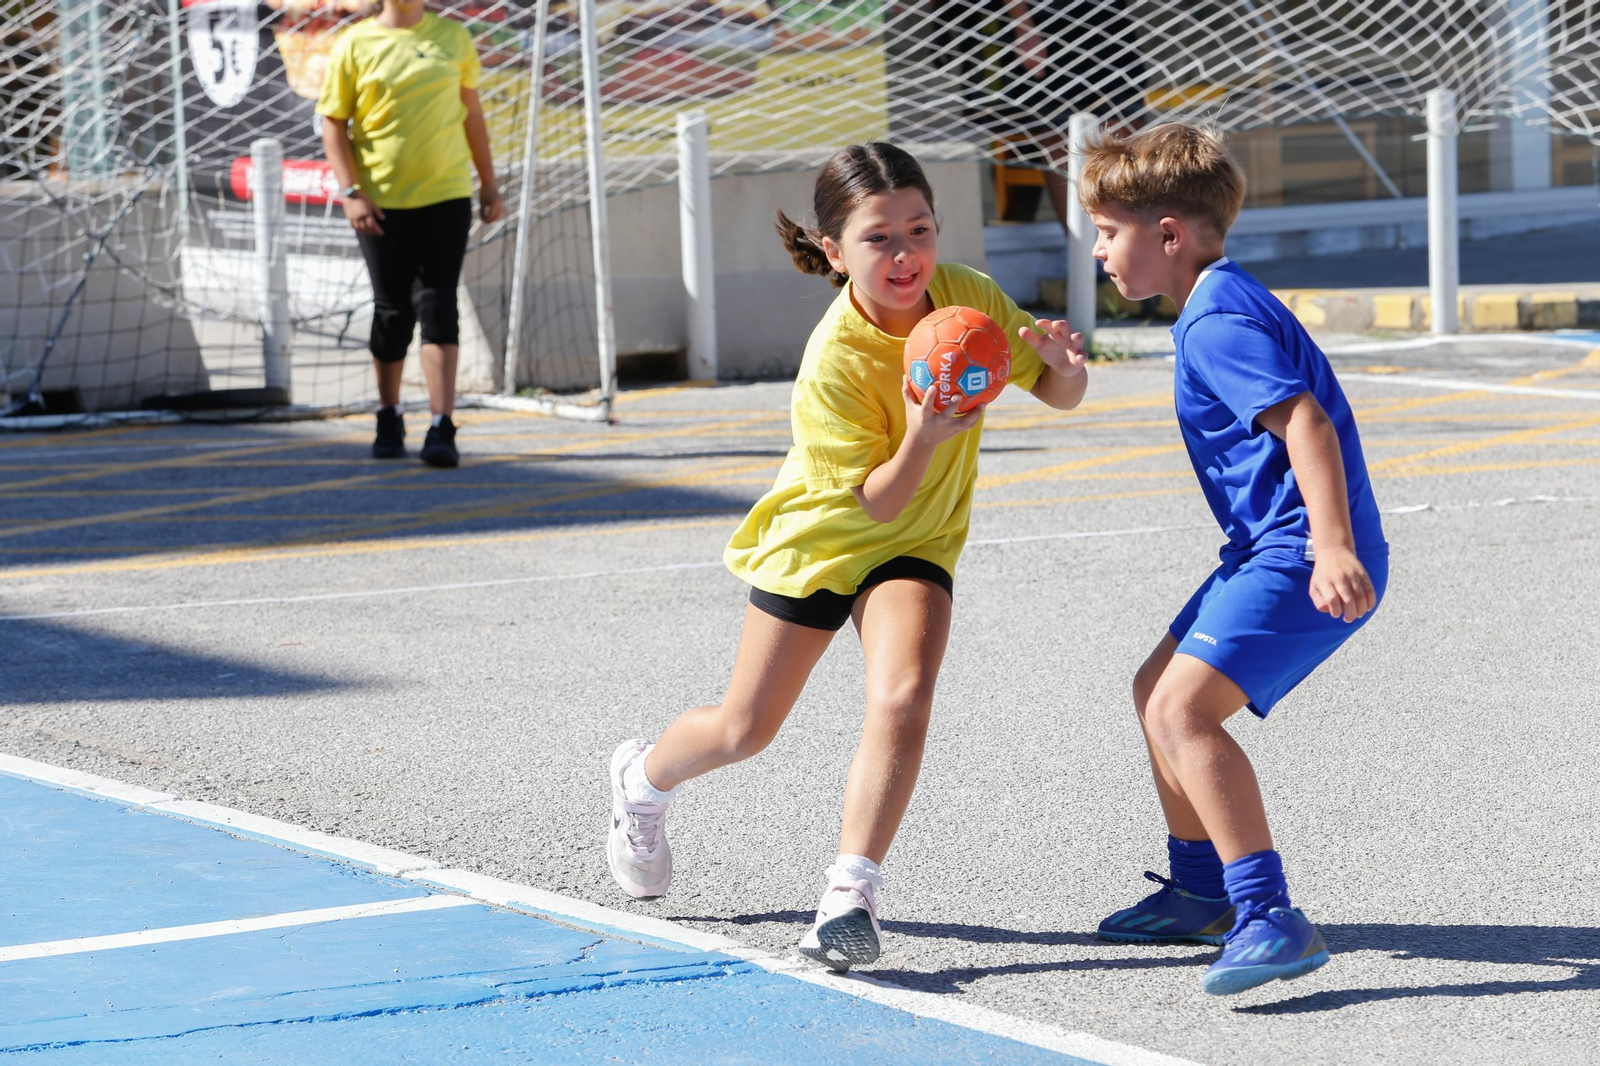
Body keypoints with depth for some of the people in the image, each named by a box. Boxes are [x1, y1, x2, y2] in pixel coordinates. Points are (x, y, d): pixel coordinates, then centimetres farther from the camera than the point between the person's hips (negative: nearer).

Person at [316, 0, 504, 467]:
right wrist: (351, 192, -11)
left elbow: (471, 112, 14)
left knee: (437, 308, -8)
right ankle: (388, 420, 26)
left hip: (445, 195, 1)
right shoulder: (355, 45, -1)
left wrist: (489, 184, 13)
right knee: (392, 311, 7)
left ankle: (441, 430, -12)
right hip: (381, 201, -1)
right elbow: (333, 123, -1)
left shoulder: (454, 38, 6)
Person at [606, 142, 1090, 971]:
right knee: (744, 730, 12)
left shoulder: (969, 298, -19)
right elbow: (875, 502, -27)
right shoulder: (834, 363, -31)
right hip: (819, 534, -2)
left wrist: (1062, 364, -32)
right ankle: (643, 779, 45)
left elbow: (1056, 395, -8)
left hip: (913, 545, 2)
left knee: (900, 698, -25)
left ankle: (850, 894, -17)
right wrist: (922, 441, -47)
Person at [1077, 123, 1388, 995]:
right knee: (1157, 690, 23)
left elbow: (1304, 420, -27)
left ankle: (1270, 917, -28)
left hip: (1302, 558, -12)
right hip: (1271, 550, 12)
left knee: (1183, 709, -24)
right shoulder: (1224, 305, 16)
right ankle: (1201, 890, 37)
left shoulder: (1217, 322, -17)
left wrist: (1333, 547, -36)